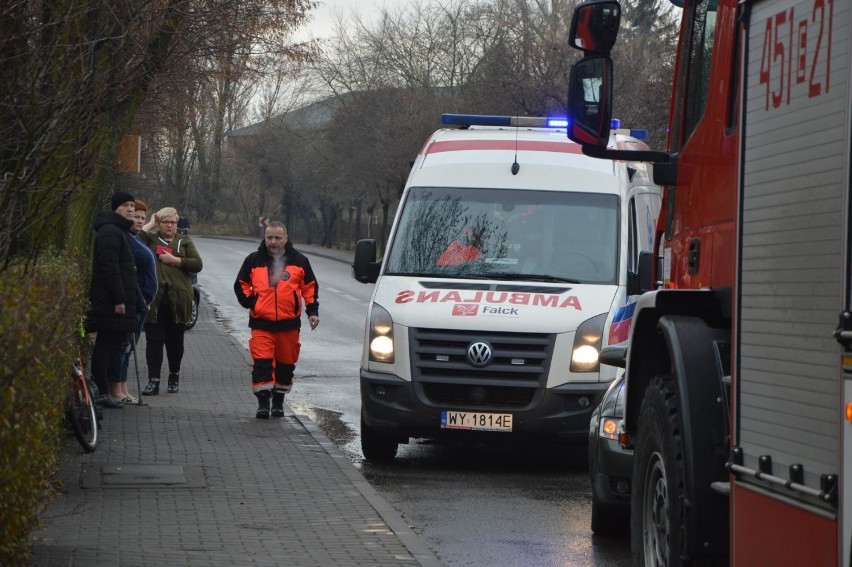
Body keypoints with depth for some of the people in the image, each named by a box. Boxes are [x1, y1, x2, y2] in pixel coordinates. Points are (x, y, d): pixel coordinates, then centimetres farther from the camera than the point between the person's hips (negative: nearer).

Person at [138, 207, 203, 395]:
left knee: (175, 340, 8)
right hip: (154, 299, -1)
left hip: (178, 299, 1)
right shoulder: (150, 239, 10)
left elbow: (197, 264, 3)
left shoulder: (184, 242, 14)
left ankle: (174, 376, 26)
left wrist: (175, 260, -7)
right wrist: (149, 225, -3)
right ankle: (153, 381, -7)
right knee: (154, 339, -6)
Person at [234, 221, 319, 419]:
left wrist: (312, 310, 3)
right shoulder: (253, 260, 5)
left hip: (289, 323, 1)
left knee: (286, 363, 9)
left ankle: (278, 402, 23)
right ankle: (263, 403, -9)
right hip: (261, 323, -1)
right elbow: (241, 285, 12)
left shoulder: (299, 261, 6)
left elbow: (310, 287, 12)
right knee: (261, 363, -12)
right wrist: (250, 302, -3)